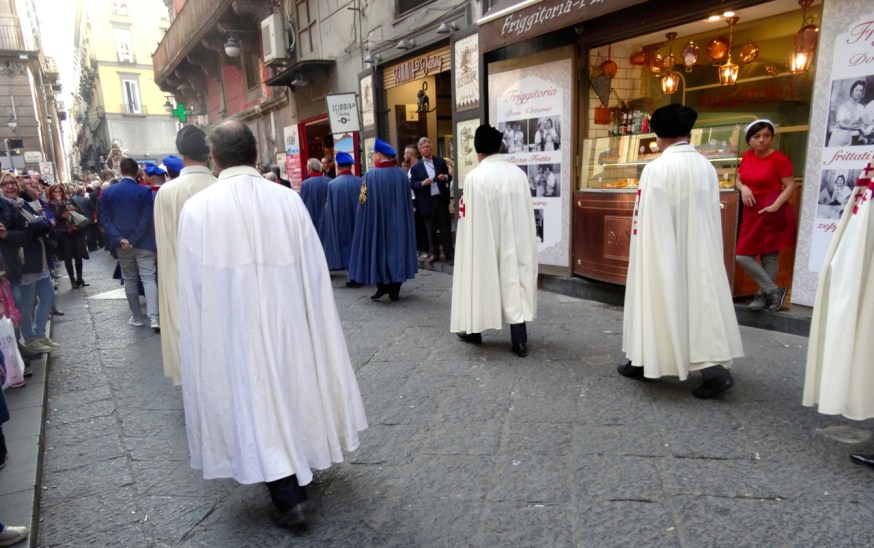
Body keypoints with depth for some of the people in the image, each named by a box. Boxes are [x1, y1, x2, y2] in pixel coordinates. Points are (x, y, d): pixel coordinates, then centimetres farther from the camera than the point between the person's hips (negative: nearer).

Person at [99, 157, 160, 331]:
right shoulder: (145, 191, -6)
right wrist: (134, 240, -11)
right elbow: (147, 219, -13)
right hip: (144, 243, -2)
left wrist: (119, 239, -9)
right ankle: (153, 317, -16)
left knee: (129, 280, 13)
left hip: (122, 243, 2)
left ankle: (137, 317, 19)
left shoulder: (107, 192, 3)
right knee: (148, 278, -4)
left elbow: (104, 219, -3)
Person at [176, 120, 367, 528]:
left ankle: (288, 497, 12)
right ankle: (298, 475, 40)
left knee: (256, 402, 10)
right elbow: (314, 273, -2)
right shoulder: (288, 199, -6)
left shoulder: (196, 208, -10)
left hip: (233, 328, -2)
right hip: (286, 319, 3)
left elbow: (193, 288, -5)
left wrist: (204, 338, 7)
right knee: (290, 390, 21)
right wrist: (311, 324, 9)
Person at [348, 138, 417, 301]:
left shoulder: (370, 175, -10)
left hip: (376, 221, -3)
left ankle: (382, 285, 3)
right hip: (398, 222, 3)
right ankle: (395, 289, 10)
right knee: (397, 248, 9)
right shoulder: (402, 174, 1)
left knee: (377, 249, 9)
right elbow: (408, 202, 5)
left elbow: (364, 201, -8)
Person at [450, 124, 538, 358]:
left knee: (479, 281, 14)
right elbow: (527, 214, 5)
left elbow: (469, 218, -10)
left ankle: (473, 329, 30)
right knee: (514, 281, 7)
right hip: (515, 241, 4)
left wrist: (468, 245, 1)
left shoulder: (475, 177, -13)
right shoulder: (519, 173, 0)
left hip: (484, 242, -3)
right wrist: (516, 235, 16)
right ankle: (520, 340, 5)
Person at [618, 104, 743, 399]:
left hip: (663, 251, -5)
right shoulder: (707, 167, 4)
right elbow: (712, 217, 10)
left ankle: (645, 361, 22)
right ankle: (715, 366, 7)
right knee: (702, 300, 10)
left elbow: (646, 218, -13)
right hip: (700, 251, 5)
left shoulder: (657, 168, -15)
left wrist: (636, 251, -2)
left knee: (658, 301, 8)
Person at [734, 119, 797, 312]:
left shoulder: (779, 158, -10)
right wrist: (743, 188, -7)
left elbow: (791, 186, -10)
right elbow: (738, 181, 16)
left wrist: (776, 205, -23)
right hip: (751, 213, 6)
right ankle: (775, 290, 13)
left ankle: (763, 294, 15)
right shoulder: (747, 156, 8)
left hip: (772, 214, -6)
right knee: (742, 256, 3)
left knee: (769, 258, 2)